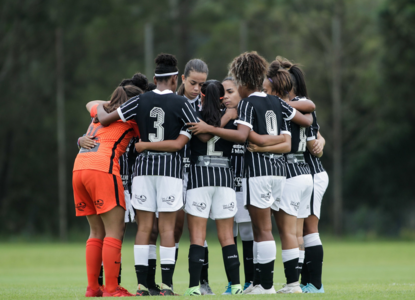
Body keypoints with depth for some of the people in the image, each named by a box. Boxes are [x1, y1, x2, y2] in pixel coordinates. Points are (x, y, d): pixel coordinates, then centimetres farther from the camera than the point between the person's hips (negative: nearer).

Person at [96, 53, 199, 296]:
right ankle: (166, 285, -4)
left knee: (144, 227, 4)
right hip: (170, 166, -2)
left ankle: (142, 284, 1)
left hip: (144, 165, 3)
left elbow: (105, 119, 3)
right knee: (167, 228, 0)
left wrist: (101, 108, 24)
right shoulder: (180, 103, -5)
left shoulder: (141, 101, 3)